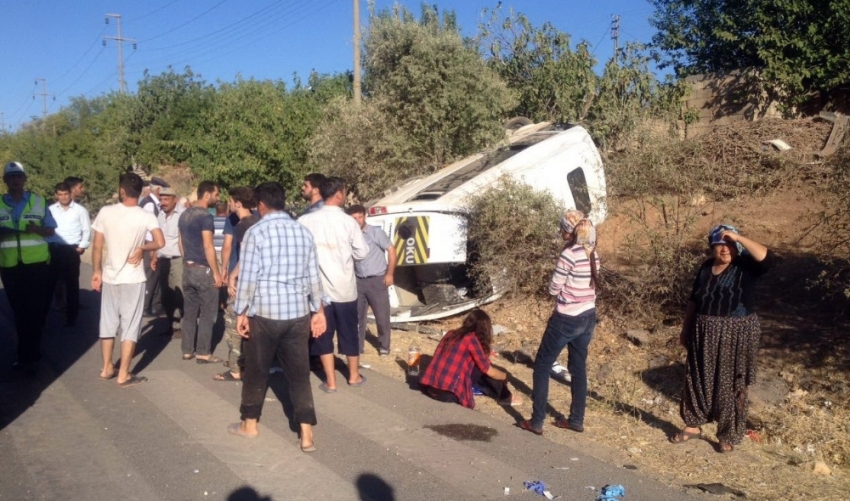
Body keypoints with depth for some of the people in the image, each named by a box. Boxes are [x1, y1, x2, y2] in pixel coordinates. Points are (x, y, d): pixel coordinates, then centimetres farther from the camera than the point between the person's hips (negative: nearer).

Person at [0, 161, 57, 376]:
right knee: (19, 311, 10)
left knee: (35, 312, 0)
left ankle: (29, 357, 10)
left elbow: (51, 230, 5)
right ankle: (27, 354, 23)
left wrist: (37, 229, -16)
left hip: (36, 264, -1)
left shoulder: (39, 201, 2)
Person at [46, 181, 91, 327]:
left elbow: (87, 230, 2)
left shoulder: (80, 210, 1)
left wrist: (82, 246, -6)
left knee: (72, 284, 6)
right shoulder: (50, 209, 8)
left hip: (71, 250, -2)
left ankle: (71, 316, 15)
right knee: (49, 282, 6)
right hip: (53, 249, 2)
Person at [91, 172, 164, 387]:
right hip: (133, 279, -3)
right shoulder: (146, 216, -12)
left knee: (108, 323, 17)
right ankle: (123, 375, 7)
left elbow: (97, 247, -2)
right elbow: (160, 242, -19)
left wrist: (97, 271, 9)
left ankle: (107, 367, 28)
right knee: (130, 326, 4)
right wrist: (142, 248, -1)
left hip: (109, 277, 3)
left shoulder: (105, 212, -7)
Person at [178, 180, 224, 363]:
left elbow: (181, 243, 16)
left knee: (189, 311, 12)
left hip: (188, 268, 8)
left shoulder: (184, 215, 11)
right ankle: (203, 353, 3)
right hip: (203, 269, -8)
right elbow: (208, 247, -18)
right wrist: (216, 272, -14)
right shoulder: (205, 216, -16)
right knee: (207, 313, 1)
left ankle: (187, 350, 17)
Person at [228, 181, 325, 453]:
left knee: (256, 370, 13)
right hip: (298, 311, 4)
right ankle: (306, 433, 3)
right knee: (299, 372, 7)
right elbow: (313, 276, 9)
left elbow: (248, 277, -10)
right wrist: (318, 310, 15)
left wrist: (241, 312, -2)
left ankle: (249, 424, 29)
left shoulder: (256, 232, -7)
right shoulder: (303, 232, 7)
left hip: (264, 311, -3)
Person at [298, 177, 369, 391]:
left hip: (318, 287, 1)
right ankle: (354, 375, 30)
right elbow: (362, 252, -3)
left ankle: (331, 381, 15)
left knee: (323, 334, 12)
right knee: (349, 332, 16)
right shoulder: (348, 221, -10)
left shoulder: (306, 221, -7)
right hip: (345, 288, 0)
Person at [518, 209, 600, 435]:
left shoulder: (569, 254, -20)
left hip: (567, 319, -8)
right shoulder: (592, 253, 4)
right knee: (579, 368, 17)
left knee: (542, 366, 4)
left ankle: (536, 422, 6)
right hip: (588, 317, 8)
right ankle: (576, 420, 26)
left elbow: (554, 289, -13)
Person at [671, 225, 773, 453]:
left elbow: (766, 258, -29)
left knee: (731, 384, 4)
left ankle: (730, 434, 18)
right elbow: (694, 300, 13)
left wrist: (738, 237, -26)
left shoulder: (745, 266, -7)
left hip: (737, 334, -5)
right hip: (704, 333, 5)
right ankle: (693, 425, 28)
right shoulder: (706, 267, 7)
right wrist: (685, 329, 14)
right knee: (698, 379, 12)